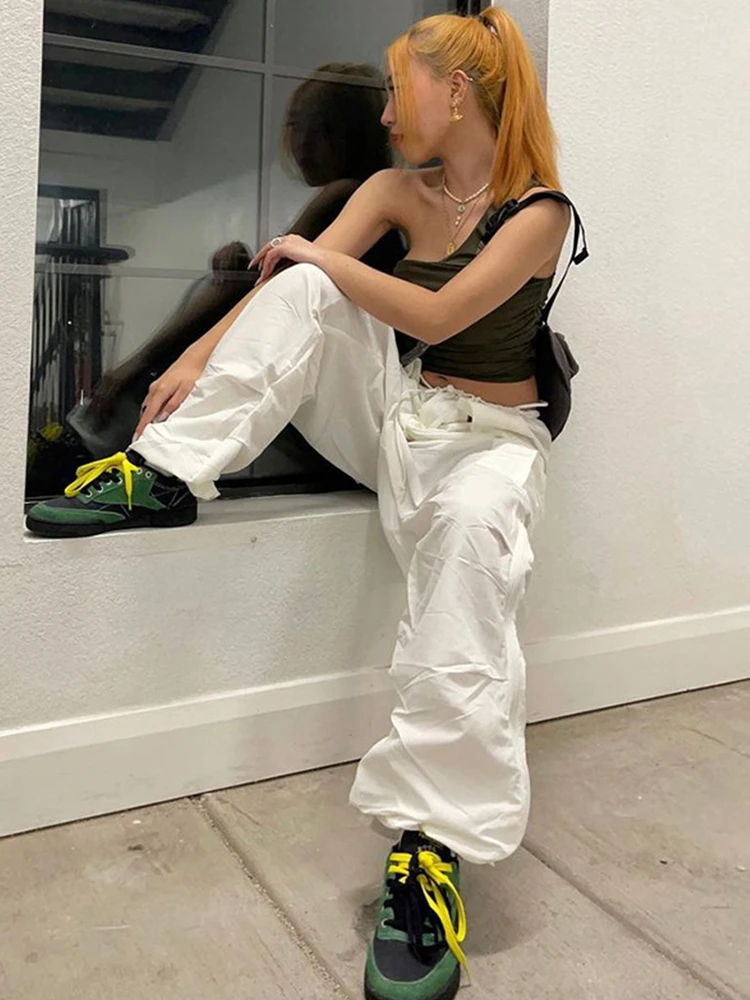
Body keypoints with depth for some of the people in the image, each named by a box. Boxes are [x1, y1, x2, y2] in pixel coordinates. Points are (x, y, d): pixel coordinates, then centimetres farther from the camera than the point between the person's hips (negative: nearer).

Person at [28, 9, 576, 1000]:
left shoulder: (539, 211, -9)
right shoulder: (396, 190, 7)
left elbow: (437, 316, -22)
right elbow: (291, 279, -5)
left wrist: (320, 254, -11)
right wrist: (200, 358, -16)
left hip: (487, 436, -5)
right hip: (393, 416, 5)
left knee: (470, 522, -40)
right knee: (309, 289, -15)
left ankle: (434, 845, -40)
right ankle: (166, 475, -19)